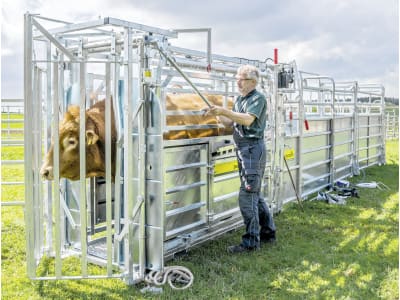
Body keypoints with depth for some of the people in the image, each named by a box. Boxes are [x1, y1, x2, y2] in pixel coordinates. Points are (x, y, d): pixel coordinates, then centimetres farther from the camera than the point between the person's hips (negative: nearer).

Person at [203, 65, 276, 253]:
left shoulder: (258, 98, -9)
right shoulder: (240, 99, 19)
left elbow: (248, 119, -24)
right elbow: (235, 121, 16)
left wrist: (224, 111, -30)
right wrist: (217, 113, 2)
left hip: (253, 148, -10)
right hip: (243, 149, 10)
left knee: (247, 195, -11)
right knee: (254, 194, 16)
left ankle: (251, 241, -4)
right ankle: (268, 232, 29)